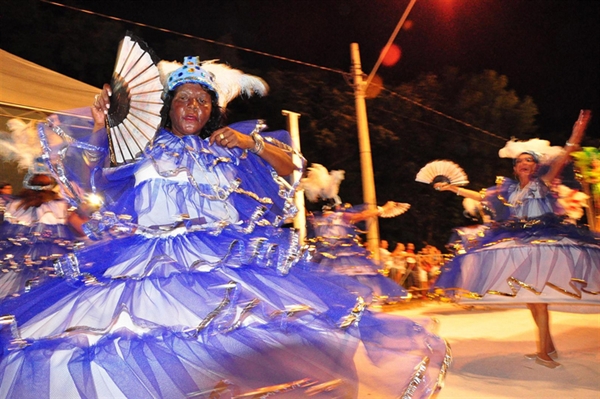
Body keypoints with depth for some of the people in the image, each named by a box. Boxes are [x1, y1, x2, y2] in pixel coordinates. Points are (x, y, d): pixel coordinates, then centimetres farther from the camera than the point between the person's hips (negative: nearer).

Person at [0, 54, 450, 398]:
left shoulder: (231, 146, 20)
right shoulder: (145, 149, 19)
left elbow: (290, 166, 18)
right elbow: (96, 186, 14)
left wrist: (251, 142, 4)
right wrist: (99, 128, 9)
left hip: (229, 260, 1)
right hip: (149, 260, 0)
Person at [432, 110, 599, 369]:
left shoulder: (543, 183, 2)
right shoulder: (508, 189, 12)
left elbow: (560, 161, -13)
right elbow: (481, 197, 18)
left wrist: (574, 140, -26)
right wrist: (452, 188, 17)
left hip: (542, 242, -4)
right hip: (518, 243, 5)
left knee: (537, 293, -13)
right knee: (529, 293, 4)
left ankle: (543, 349, -3)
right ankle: (547, 344, 16)